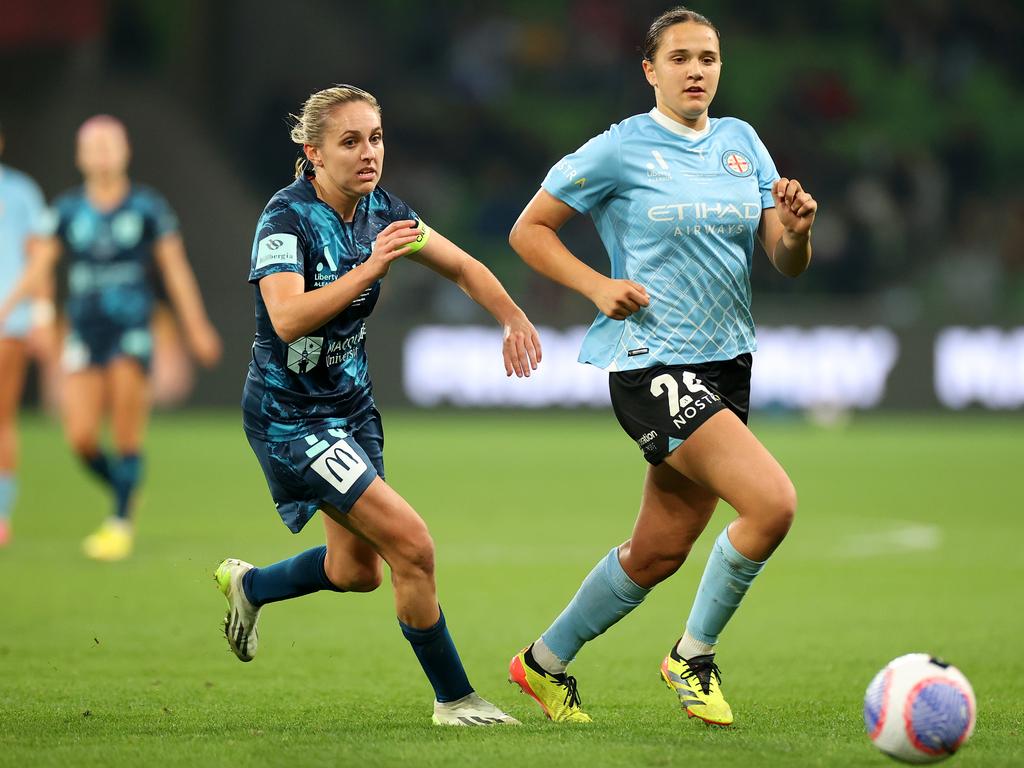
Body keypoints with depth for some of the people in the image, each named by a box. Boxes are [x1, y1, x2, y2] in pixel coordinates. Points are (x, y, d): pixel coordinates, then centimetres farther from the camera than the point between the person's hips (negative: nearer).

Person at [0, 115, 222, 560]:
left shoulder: (148, 207, 0)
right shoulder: (68, 210, 6)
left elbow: (176, 269, 3)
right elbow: (39, 267, 3)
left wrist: (198, 329, 3)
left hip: (131, 334, -2)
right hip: (84, 335, 2)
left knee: (126, 437, -8)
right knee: (81, 438, -6)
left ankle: (121, 524, 3)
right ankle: (124, 495, 19)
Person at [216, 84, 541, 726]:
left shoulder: (382, 211, -1)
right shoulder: (287, 218, -22)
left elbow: (464, 268, 9)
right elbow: (288, 318, -36)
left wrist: (514, 319, -8)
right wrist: (370, 267, -42)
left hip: (352, 404, 8)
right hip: (289, 415, -8)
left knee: (357, 571, 19)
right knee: (412, 546, -16)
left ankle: (248, 585, 47)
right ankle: (454, 699, -2)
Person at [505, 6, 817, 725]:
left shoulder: (742, 142, 9)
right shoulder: (620, 149, -6)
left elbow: (788, 263, 7)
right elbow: (529, 231, 0)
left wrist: (797, 228, -16)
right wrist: (599, 286, -12)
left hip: (726, 363, 6)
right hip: (651, 362, -6)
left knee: (659, 550, 11)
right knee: (773, 503, -21)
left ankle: (547, 661, 31)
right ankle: (694, 655, -2)